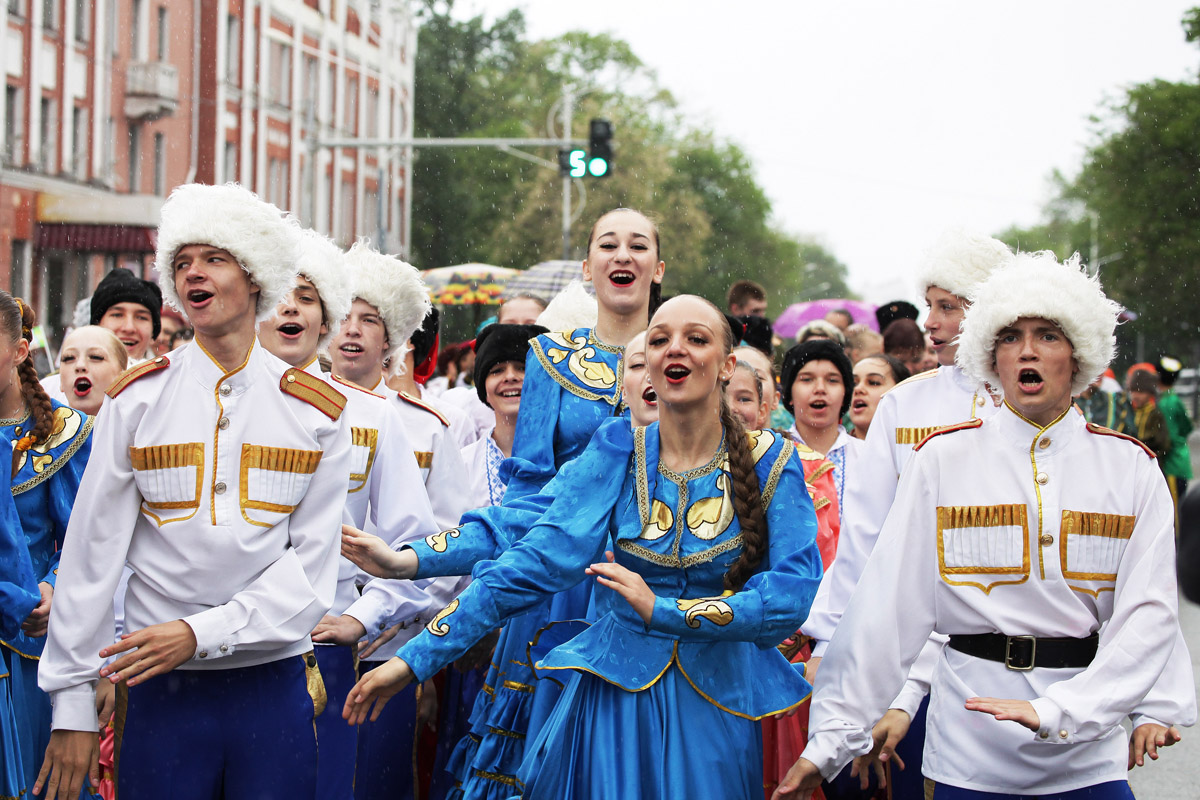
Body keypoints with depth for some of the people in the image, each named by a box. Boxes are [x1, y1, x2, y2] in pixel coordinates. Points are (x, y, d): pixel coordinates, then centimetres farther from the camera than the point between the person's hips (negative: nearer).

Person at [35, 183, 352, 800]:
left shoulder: (317, 412, 3)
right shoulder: (137, 401, 3)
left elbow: (312, 564, -2)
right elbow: (91, 553, 1)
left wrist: (202, 631, -15)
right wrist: (72, 706, -3)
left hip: (274, 684, 1)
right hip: (159, 687, 0)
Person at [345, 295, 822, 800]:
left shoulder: (770, 461, -5)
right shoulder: (619, 451, -2)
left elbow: (794, 594, -15)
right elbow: (539, 559, -9)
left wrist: (661, 610, -20)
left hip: (715, 710, -1)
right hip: (613, 696, 1)